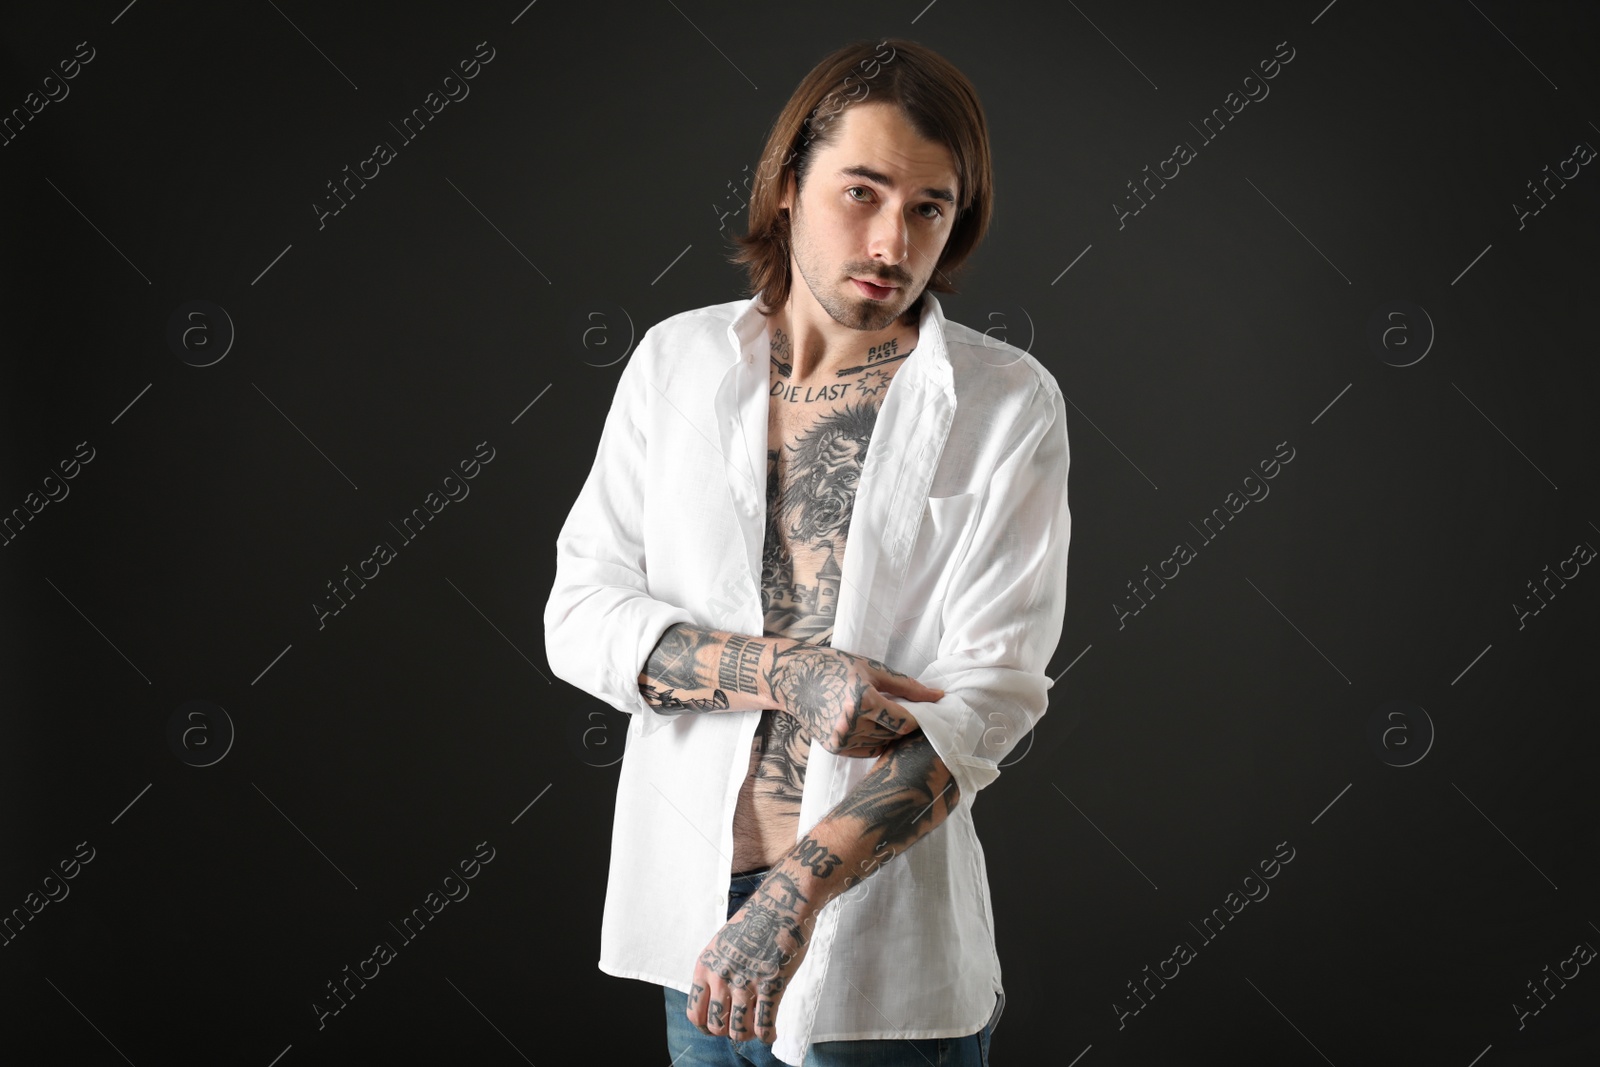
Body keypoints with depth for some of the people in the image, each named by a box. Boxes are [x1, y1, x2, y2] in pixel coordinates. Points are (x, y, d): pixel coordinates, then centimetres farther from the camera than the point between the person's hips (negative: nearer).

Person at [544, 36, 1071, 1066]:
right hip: (692, 908, 3)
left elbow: (987, 698, -13)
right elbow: (580, 615, -2)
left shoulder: (1009, 404, -8)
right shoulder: (678, 360, 1)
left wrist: (798, 892, -23)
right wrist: (787, 674, -18)